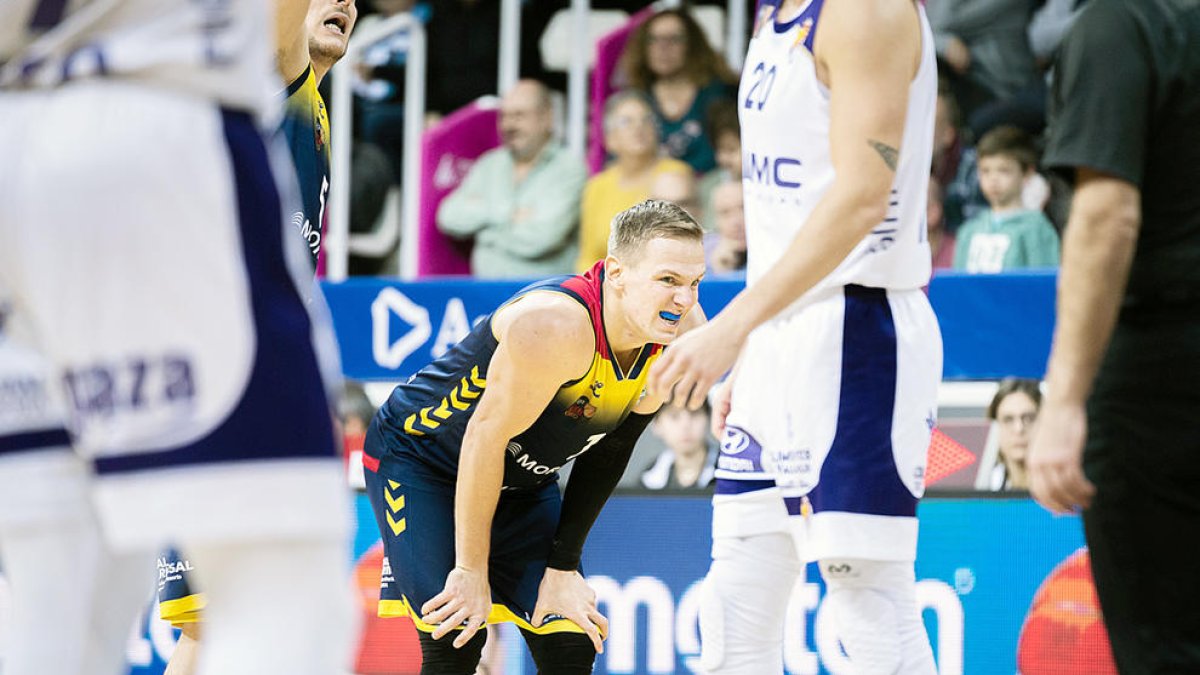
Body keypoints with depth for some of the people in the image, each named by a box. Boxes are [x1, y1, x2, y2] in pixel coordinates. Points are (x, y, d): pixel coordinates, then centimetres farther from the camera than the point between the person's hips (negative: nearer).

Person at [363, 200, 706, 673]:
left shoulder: (683, 333, -15)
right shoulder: (556, 326, -38)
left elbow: (610, 449, -2)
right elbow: (486, 437, -29)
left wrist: (564, 564, -2)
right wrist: (472, 570, -23)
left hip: (523, 482, 7)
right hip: (420, 460, -7)